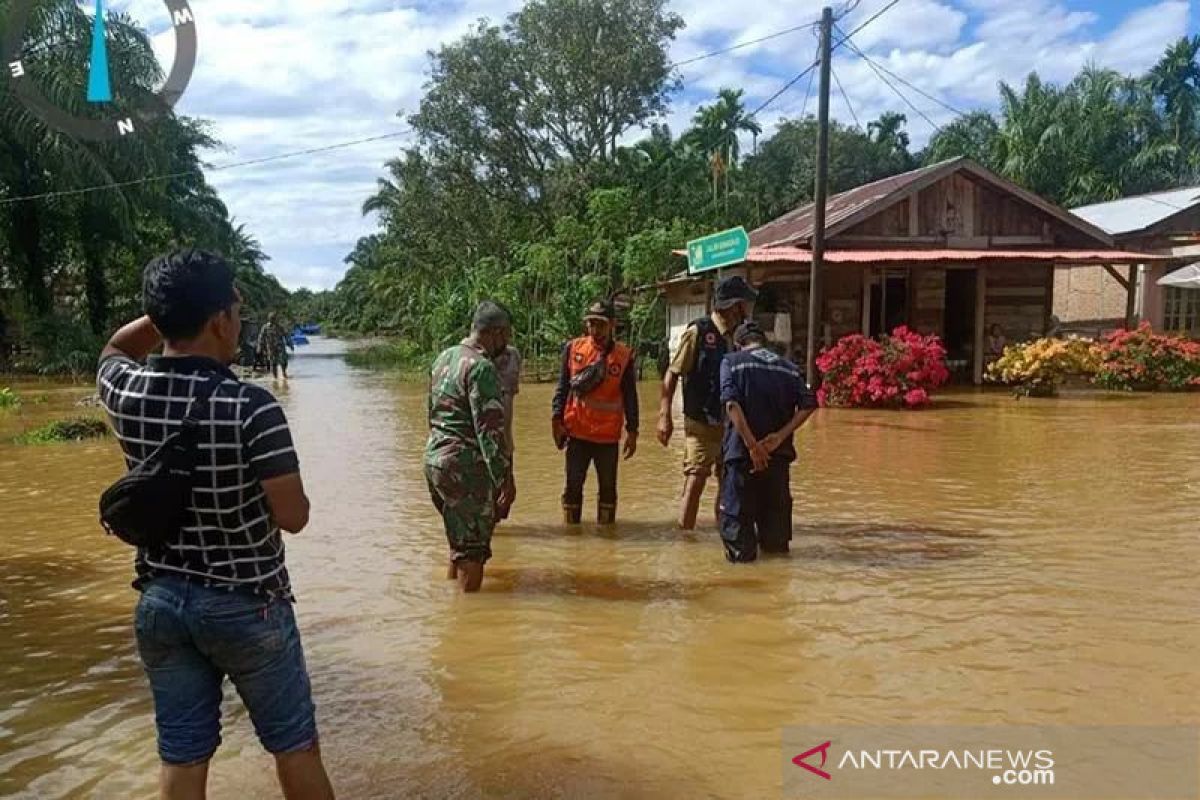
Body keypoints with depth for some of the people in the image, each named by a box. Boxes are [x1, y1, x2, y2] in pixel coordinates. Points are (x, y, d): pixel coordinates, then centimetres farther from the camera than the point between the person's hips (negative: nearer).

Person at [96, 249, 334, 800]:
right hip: (246, 604, -5)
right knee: (294, 745, 14)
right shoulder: (252, 407, -24)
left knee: (181, 756, 17)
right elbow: (293, 516, -18)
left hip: (160, 601, 5)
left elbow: (116, 348, 19)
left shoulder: (125, 391, -7)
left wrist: (168, 310, 8)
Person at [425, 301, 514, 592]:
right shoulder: (482, 367, -17)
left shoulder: (444, 358, 12)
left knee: (459, 537, 24)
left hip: (434, 459, 9)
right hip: (465, 467, -9)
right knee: (473, 547, 1)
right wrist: (505, 478, -19)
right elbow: (489, 430, -22)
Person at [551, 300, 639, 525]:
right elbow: (563, 387, 5)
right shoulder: (573, 348, 1)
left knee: (608, 487, 9)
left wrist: (632, 432, -2)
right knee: (573, 486, 6)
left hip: (608, 435, 0)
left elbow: (630, 397, 1)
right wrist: (557, 418, -2)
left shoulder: (624, 355, -2)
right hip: (577, 432, 1)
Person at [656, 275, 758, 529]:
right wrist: (665, 417, -15)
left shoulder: (736, 337, 8)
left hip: (730, 423, 7)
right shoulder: (698, 332, -11)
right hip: (700, 424, -6)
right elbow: (672, 375, -10)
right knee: (695, 482, -9)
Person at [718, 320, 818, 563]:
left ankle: (741, 550, 0)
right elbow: (808, 405, -1)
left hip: (741, 450, -3)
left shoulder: (732, 361, 1)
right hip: (778, 452, 4)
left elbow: (732, 403, -15)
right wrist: (780, 436, -9)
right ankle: (776, 546, 27)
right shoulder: (790, 368, 12)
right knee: (776, 506, 18)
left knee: (737, 508, 6)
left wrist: (752, 445, -18)